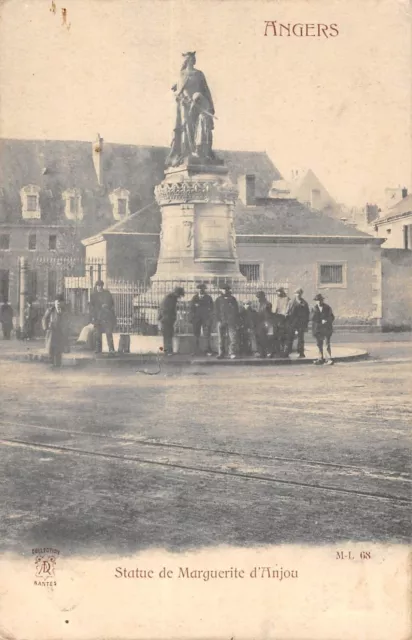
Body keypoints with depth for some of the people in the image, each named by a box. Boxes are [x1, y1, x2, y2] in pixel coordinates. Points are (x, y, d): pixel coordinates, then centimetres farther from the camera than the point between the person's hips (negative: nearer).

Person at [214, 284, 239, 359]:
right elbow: (216, 311, 5)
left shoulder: (233, 299, 11)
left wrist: (237, 322, 8)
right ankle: (221, 353, 10)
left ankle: (232, 353, -11)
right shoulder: (218, 300, 9)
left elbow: (236, 311, 13)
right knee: (221, 338, 3)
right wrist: (218, 321, -7)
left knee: (233, 337, -11)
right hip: (222, 321, 0)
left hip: (231, 322, 0)